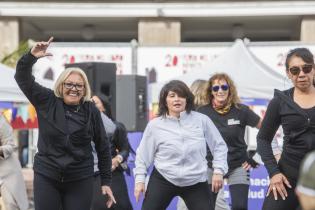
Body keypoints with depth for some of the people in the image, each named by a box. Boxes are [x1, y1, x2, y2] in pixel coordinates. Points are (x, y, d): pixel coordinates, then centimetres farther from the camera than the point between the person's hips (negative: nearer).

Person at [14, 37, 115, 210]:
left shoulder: (91, 111, -2)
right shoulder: (47, 101, -1)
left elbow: (103, 146, 4)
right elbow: (23, 78, -4)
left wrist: (106, 181, 4)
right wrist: (31, 57, -23)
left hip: (80, 180, 0)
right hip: (46, 177, 0)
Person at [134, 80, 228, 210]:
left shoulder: (202, 120, -2)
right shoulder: (155, 125, -1)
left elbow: (218, 145, 5)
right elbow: (143, 153, 6)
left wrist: (219, 170, -2)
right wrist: (140, 179, 3)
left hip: (196, 182, 0)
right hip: (162, 180, 0)